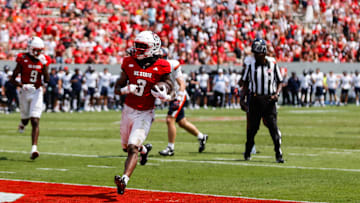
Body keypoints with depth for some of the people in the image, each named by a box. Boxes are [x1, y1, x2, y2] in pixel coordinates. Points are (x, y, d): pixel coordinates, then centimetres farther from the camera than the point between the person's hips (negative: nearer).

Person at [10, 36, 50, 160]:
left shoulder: (44, 61, 1)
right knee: (26, 118, 14)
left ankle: (34, 149, -17)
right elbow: (13, 79, -4)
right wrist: (22, 86, -22)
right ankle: (23, 123, 55)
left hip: (37, 92, 0)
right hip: (25, 92, 0)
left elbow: (47, 80, -6)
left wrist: (44, 65, -17)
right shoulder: (23, 60, -6)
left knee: (35, 121, -11)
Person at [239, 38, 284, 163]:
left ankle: (278, 154, -2)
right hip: (254, 99, 1)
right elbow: (245, 83, 9)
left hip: (269, 99, -1)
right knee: (252, 127, 6)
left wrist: (277, 94, -9)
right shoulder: (249, 63, -1)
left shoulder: (272, 63, -1)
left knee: (273, 127, -7)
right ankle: (247, 153, 23)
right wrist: (243, 98, 1)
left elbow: (279, 82, 7)